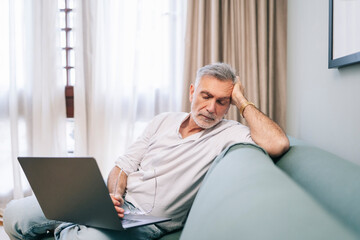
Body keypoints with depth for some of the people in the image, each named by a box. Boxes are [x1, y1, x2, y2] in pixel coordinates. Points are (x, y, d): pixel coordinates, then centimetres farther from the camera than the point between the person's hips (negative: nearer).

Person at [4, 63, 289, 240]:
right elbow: (124, 165, 11)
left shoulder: (228, 133, -3)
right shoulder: (164, 121, 12)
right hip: (114, 203, 4)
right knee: (16, 214, -10)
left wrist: (242, 101, -10)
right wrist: (113, 195, -12)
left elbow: (278, 144, -24)